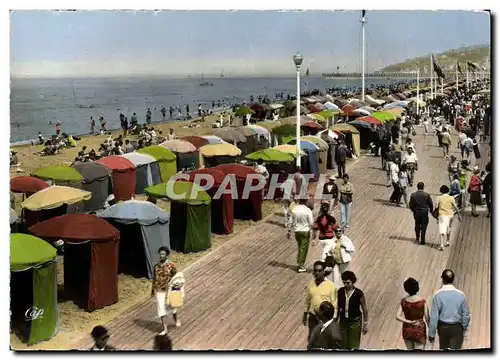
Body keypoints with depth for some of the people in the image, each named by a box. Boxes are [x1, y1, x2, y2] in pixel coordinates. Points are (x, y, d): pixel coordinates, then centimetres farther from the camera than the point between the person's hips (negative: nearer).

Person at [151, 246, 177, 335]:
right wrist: (152, 290, 12)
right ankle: (165, 329, 3)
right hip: (159, 291, 3)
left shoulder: (171, 265, -11)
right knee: (161, 309, -2)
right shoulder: (157, 265, 0)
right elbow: (154, 278, 9)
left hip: (168, 290, -3)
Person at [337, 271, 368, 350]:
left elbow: (364, 309, -5)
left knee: (353, 346, -1)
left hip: (355, 321, -3)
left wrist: (365, 324, -4)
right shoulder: (340, 291, -3)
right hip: (343, 321, 3)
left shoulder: (359, 293, -13)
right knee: (343, 345, 4)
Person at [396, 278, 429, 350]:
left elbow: (398, 317, -17)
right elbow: (427, 318, -13)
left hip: (407, 331, 3)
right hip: (419, 331, -2)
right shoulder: (422, 301, -16)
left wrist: (410, 322, -13)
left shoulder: (403, 301, -11)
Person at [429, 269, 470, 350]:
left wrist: (431, 333, -3)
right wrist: (464, 330, 13)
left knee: (444, 349, 21)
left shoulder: (437, 295, -13)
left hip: (443, 327, 1)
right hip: (457, 328, -1)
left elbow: (434, 316, -12)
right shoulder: (460, 294, -9)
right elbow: (466, 315, -2)